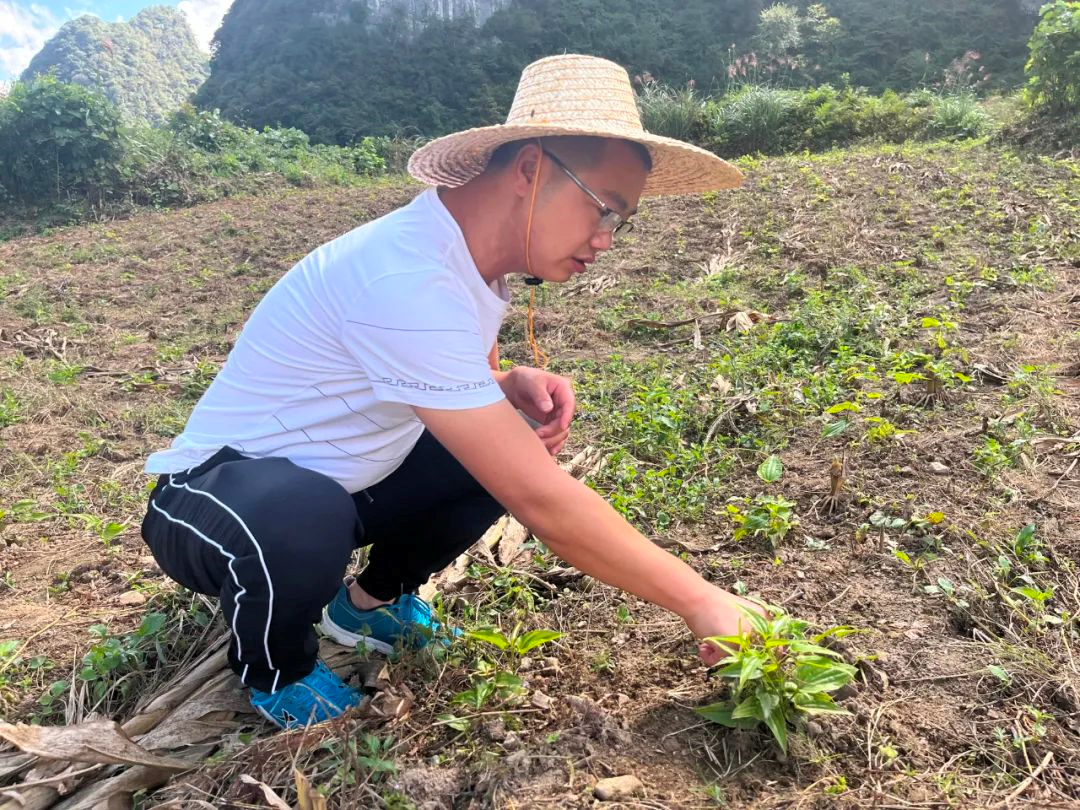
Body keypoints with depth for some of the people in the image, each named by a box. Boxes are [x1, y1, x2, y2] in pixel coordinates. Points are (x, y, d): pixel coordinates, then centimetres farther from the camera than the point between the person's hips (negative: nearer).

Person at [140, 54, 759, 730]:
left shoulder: (473, 250, -5)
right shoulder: (407, 281, -34)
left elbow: (465, 386, 11)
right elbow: (539, 501, -34)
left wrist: (516, 386, -14)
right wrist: (698, 599, -23)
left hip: (345, 483, 8)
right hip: (214, 495, -8)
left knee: (516, 442, -5)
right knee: (301, 520, -40)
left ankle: (372, 603, 16)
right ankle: (276, 671, -3)